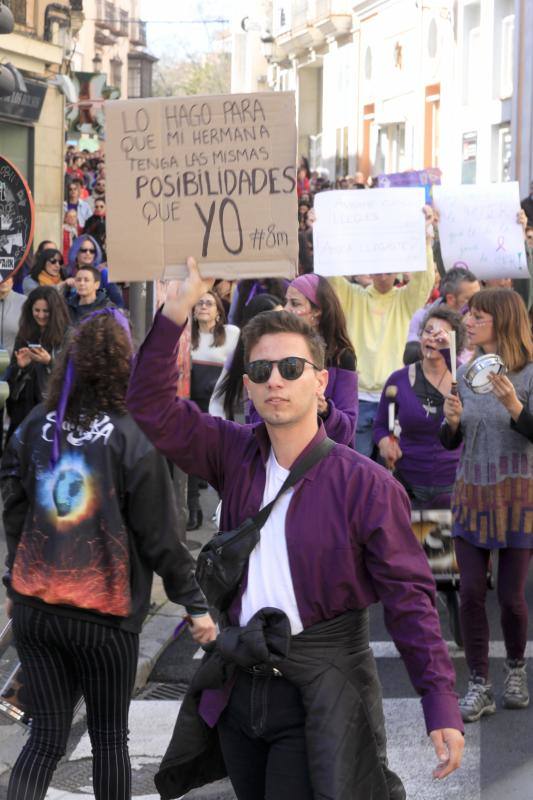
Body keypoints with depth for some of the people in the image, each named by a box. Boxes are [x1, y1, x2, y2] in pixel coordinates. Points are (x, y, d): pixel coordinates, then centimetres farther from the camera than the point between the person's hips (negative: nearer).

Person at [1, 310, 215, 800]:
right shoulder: (133, 438, -12)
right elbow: (160, 535, -10)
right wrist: (195, 604, 0)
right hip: (105, 615, -3)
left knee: (46, 735, 11)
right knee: (110, 737, 13)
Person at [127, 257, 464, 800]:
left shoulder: (365, 484, -11)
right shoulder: (236, 455, 4)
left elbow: (409, 598, -11)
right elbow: (152, 409, -2)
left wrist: (442, 708, -17)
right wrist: (175, 312, -14)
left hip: (316, 694, -5)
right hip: (237, 687, 5)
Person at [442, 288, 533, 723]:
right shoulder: (465, 372, 7)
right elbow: (451, 442, 12)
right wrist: (452, 420, -9)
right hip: (472, 493, 4)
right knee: (472, 592, -1)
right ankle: (479, 686, 8)